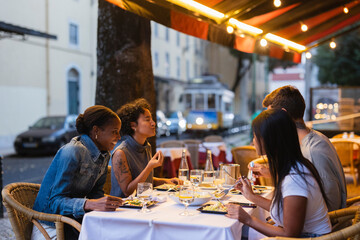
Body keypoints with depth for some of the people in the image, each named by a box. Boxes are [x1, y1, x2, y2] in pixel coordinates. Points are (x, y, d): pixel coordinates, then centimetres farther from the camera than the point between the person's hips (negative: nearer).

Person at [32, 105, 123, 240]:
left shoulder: (104, 156, 6)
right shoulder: (72, 153, -21)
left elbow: (95, 193, 7)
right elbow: (55, 201, -24)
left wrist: (106, 203, -15)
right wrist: (91, 204, -38)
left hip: (75, 222, 7)